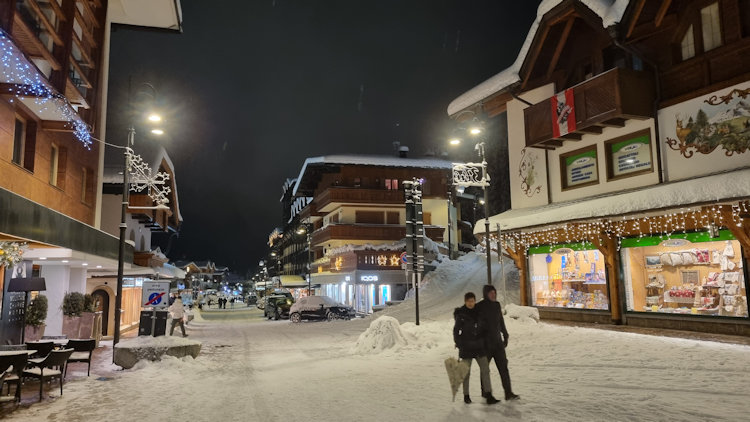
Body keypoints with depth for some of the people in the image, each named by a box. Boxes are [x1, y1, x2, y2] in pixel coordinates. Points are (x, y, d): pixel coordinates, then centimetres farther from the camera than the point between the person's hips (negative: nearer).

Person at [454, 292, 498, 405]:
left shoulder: (479, 312, 4)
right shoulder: (460, 314, -8)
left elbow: (483, 328, 15)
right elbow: (456, 330, -3)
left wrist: (485, 342, 13)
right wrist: (458, 344, -10)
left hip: (479, 346, 3)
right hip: (466, 347, -3)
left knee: (485, 369, -1)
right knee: (466, 372, 6)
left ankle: (488, 394, 4)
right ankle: (466, 395, 20)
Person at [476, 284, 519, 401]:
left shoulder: (497, 305, 7)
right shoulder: (479, 307, -11)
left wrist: (505, 336, 19)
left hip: (497, 341, 5)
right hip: (485, 343, -5)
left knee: (503, 366, -1)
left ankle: (508, 393, 1)